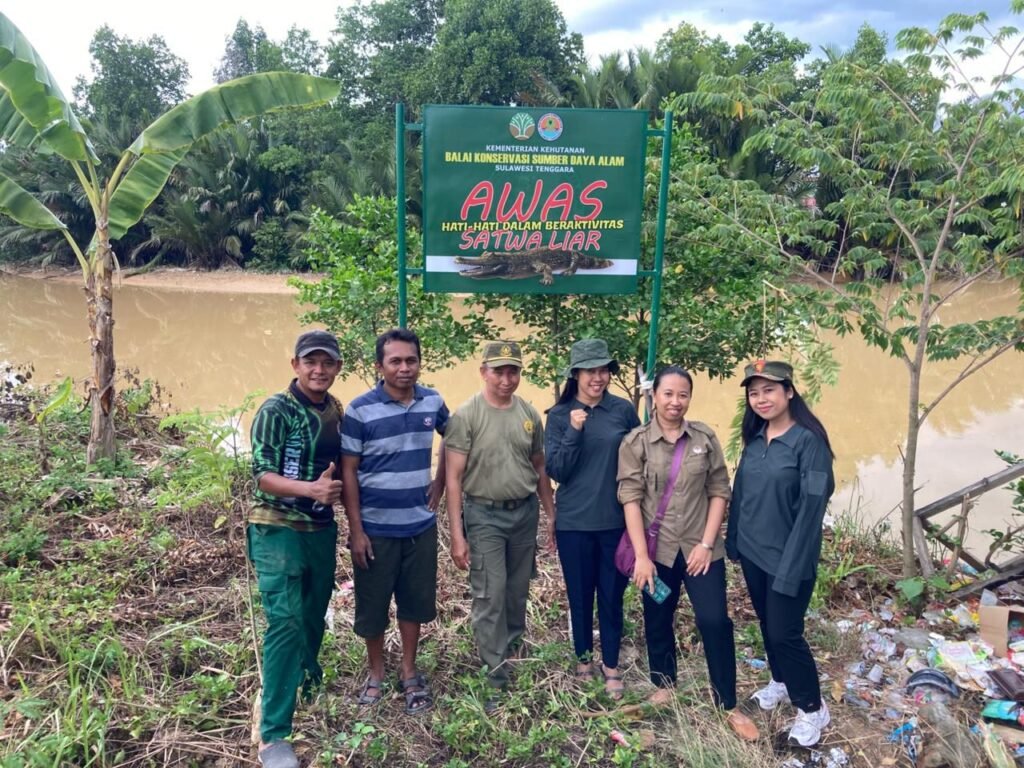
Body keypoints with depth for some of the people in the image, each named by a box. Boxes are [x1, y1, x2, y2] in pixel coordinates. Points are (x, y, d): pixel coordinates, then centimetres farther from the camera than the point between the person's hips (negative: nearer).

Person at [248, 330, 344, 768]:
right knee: (285, 622, -9)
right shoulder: (275, 412, -14)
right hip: (278, 530, -6)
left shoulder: (336, 411, 5)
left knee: (315, 613, 18)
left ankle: (305, 682, 42)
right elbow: (262, 474, -19)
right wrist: (310, 489, -32)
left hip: (322, 529, 6)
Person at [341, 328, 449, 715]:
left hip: (420, 525, 3)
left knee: (415, 600, 13)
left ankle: (409, 672, 31)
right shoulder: (360, 410, -12)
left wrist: (440, 481, 9)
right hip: (375, 528, -3)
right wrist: (355, 529, -12)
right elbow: (348, 472, -10)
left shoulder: (433, 402, -1)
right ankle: (375, 672, 32)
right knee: (372, 604, 9)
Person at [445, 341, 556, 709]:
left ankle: (513, 657, 34)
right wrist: (457, 535, -14)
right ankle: (496, 681, 11)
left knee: (517, 593, 15)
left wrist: (552, 515, 12)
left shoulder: (530, 414, 2)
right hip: (484, 515, -4)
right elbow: (453, 479, -12)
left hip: (525, 512, 4)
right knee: (490, 598, -1)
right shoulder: (466, 415, -12)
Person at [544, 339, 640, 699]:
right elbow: (555, 471, -8)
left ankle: (611, 665, 27)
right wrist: (574, 432, -20)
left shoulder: (624, 410, -2)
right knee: (580, 595, 12)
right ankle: (583, 659, 32)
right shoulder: (559, 415, -4)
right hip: (574, 523, 0)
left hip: (616, 520, 0)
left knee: (612, 595, 9)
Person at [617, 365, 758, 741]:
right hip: (657, 549, 0)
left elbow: (720, 491, 1)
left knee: (715, 621, -3)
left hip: (699, 547, 0)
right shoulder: (635, 442, -6)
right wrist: (641, 555, -13)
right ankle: (663, 686, 38)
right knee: (658, 620, 15)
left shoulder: (705, 437, -1)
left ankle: (729, 705, 15)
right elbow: (630, 498, -9)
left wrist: (707, 543, -7)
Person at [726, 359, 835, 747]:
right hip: (752, 552, 6)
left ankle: (812, 707, 22)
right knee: (767, 623, 20)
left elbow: (811, 507, -20)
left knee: (785, 632, 2)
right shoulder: (754, 439, 3)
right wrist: (733, 541, 12)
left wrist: (791, 567, -21)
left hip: (786, 557, -6)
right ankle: (780, 681, 42)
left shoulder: (809, 440, -17)